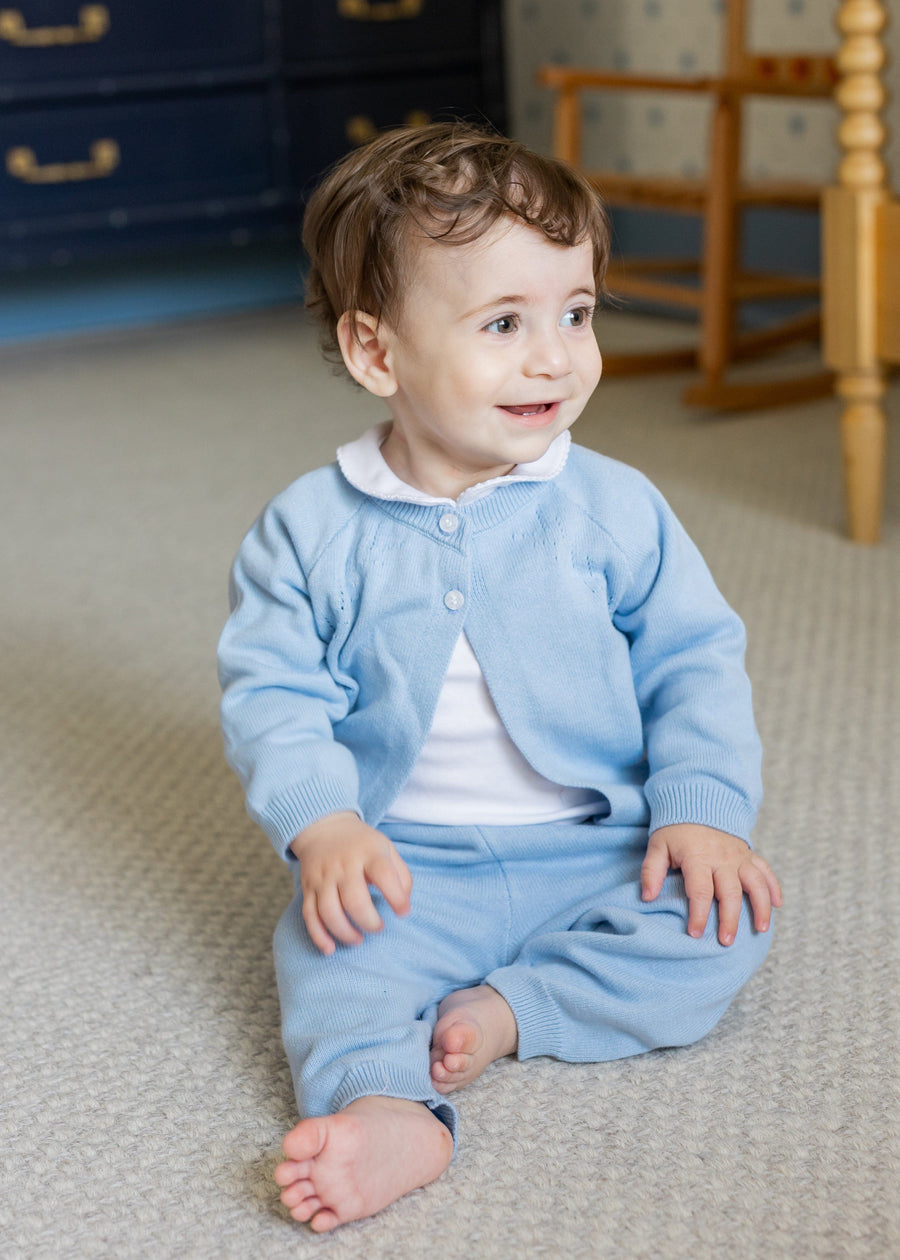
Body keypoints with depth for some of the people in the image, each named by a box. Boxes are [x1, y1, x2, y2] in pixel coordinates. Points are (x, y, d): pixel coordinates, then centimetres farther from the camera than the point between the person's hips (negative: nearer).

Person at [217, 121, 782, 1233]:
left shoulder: (612, 508, -1)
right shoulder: (312, 530, -3)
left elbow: (693, 662, 3)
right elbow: (272, 692, -2)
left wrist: (703, 808, -12)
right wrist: (323, 823, -19)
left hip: (598, 850, 2)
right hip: (404, 863, -1)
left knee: (725, 921, -22)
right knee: (329, 951, -29)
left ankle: (505, 1011, -22)